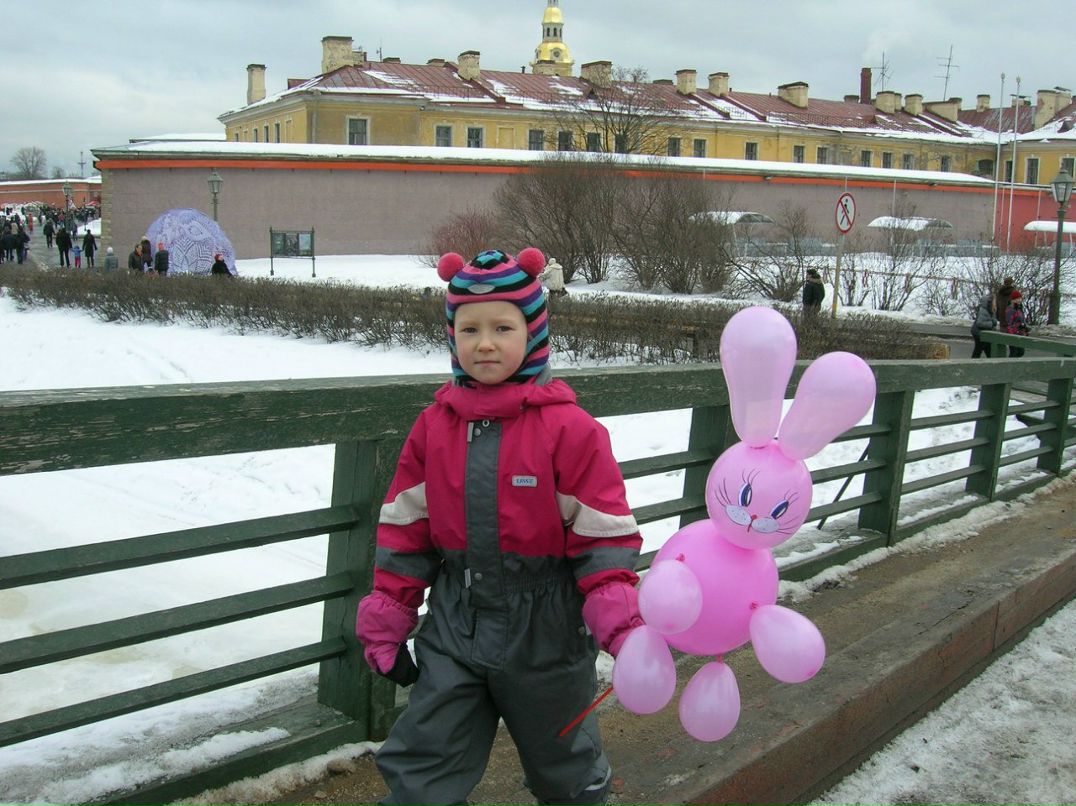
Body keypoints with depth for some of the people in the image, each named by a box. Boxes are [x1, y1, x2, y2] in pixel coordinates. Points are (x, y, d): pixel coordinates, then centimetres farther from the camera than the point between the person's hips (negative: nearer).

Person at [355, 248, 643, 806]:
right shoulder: (433, 426, -1)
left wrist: (621, 622, -23)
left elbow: (604, 536, -12)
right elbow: (404, 531, 4)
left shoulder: (569, 429, -14)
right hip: (455, 626, 3)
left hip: (545, 629, -3)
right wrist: (387, 623, 4)